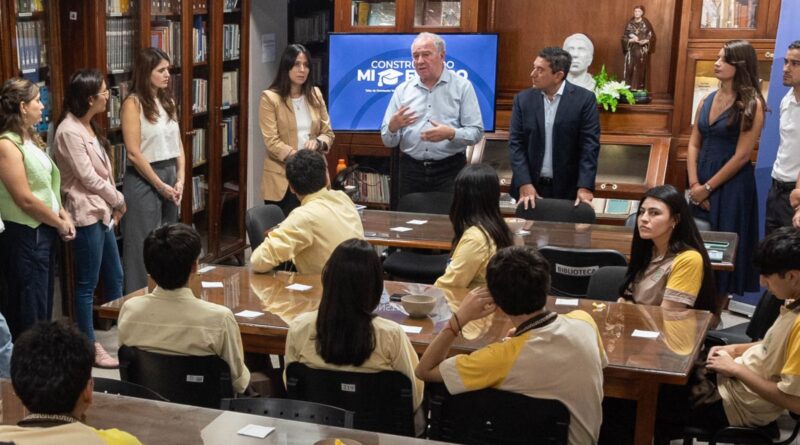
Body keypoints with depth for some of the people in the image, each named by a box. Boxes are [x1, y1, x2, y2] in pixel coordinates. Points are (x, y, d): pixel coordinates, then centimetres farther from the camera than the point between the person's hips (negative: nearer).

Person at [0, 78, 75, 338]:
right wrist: (59, 224, -9)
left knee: (43, 305, 18)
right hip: (24, 236, -9)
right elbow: (26, 200, -21)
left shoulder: (30, 139, 11)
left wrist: (63, 214, 3)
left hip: (42, 232, 9)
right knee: (29, 312, 1)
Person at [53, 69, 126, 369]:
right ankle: (90, 346, 11)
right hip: (87, 215, -9)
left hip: (102, 212, 9)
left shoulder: (88, 126, 11)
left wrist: (113, 206, 5)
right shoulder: (69, 131, -19)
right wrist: (119, 200, -4)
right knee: (88, 284, 1)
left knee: (114, 276, 17)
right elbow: (88, 178, -17)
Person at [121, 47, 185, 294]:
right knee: (144, 245, 0)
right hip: (143, 179, -7)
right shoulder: (133, 103, -10)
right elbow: (134, 153, -14)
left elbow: (178, 144, 12)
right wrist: (160, 185, -12)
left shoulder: (168, 101, 11)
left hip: (170, 175, 7)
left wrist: (180, 180, 0)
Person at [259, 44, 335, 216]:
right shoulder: (270, 98, -6)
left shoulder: (315, 94, 10)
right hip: (282, 179, -4)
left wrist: (317, 142, -12)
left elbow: (328, 133, 11)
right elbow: (272, 142, -12)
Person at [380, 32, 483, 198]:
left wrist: (451, 134, -21)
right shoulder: (402, 90, 9)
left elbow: (476, 132, -3)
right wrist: (393, 127, -15)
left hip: (449, 170, -2)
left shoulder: (462, 87, 2)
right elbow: (388, 141, 8)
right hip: (411, 170, 2)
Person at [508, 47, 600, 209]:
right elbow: (516, 143, 0)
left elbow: (589, 145, -7)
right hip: (530, 186, 2)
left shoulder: (584, 99, -5)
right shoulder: (523, 99, 3)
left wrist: (584, 187, -16)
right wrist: (524, 184, -11)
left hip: (568, 189, -2)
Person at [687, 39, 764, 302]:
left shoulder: (751, 105, -11)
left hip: (731, 187, -6)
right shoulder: (707, 100, 8)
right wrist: (694, 184, -6)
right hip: (701, 185, 6)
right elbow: (694, 144, 7)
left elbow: (741, 156, -14)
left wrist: (708, 187, -11)